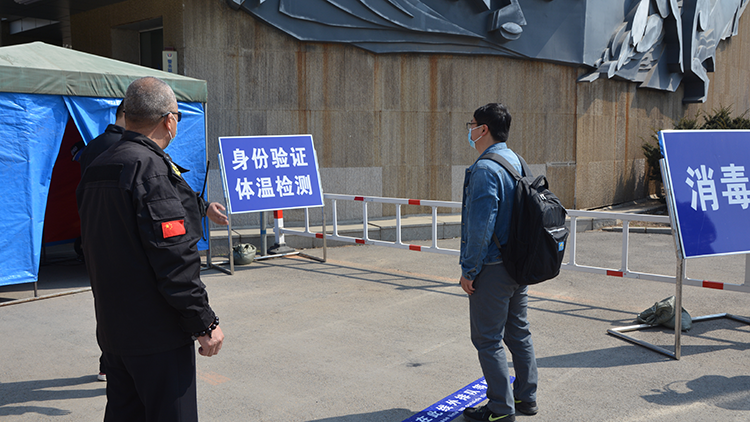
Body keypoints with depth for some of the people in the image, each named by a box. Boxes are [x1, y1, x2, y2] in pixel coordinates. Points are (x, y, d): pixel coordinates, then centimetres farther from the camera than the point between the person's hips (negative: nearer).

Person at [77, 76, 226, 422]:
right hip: (156, 335, -9)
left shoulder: (95, 170, 11)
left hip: (111, 326, 9)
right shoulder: (152, 168, -19)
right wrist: (204, 323, -17)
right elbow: (173, 259, -23)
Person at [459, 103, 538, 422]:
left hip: (492, 269, -9)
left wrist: (468, 270, -15)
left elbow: (481, 227, -23)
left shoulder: (485, 169, -20)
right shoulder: (516, 162, 10)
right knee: (518, 333, 17)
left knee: (488, 339, 1)